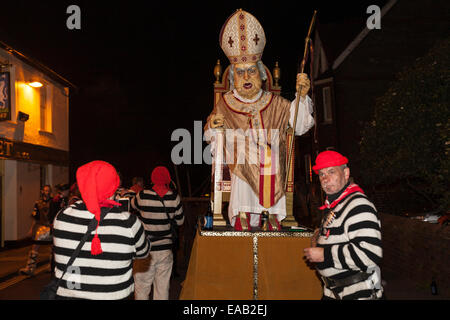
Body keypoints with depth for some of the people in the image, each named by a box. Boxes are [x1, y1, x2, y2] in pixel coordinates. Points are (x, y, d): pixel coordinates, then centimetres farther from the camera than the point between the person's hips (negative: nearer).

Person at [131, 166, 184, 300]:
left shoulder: (142, 196, -11)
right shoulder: (174, 197, -8)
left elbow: (133, 205, 12)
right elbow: (180, 221, 3)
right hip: (165, 249, 2)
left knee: (142, 287, 10)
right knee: (162, 287, 12)